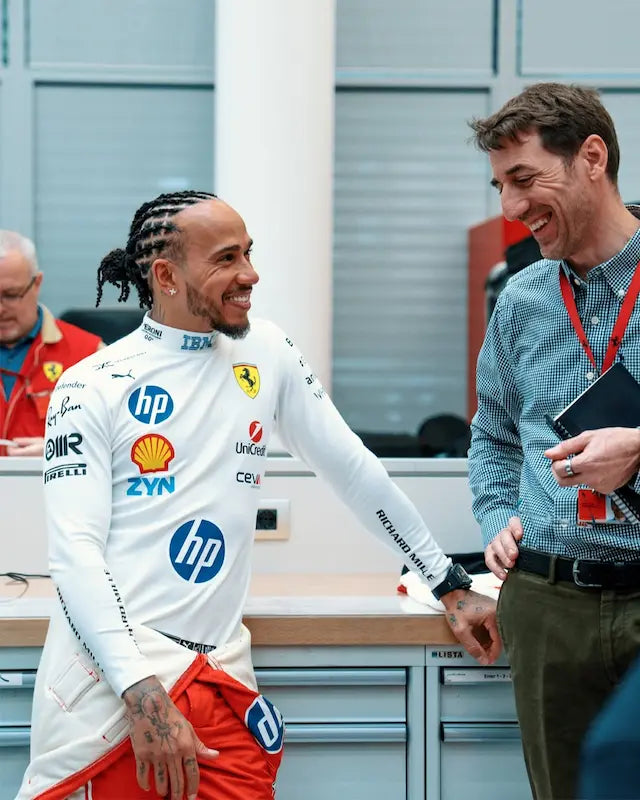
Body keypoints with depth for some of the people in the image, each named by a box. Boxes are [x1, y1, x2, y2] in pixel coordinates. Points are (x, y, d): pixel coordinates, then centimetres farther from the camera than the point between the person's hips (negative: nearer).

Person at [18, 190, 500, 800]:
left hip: (220, 681, 4)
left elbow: (354, 470, 15)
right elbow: (75, 549, -10)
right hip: (108, 678, -4)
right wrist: (142, 690, -21)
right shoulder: (91, 387, -4)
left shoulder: (265, 354, 9)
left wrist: (452, 588, 15)